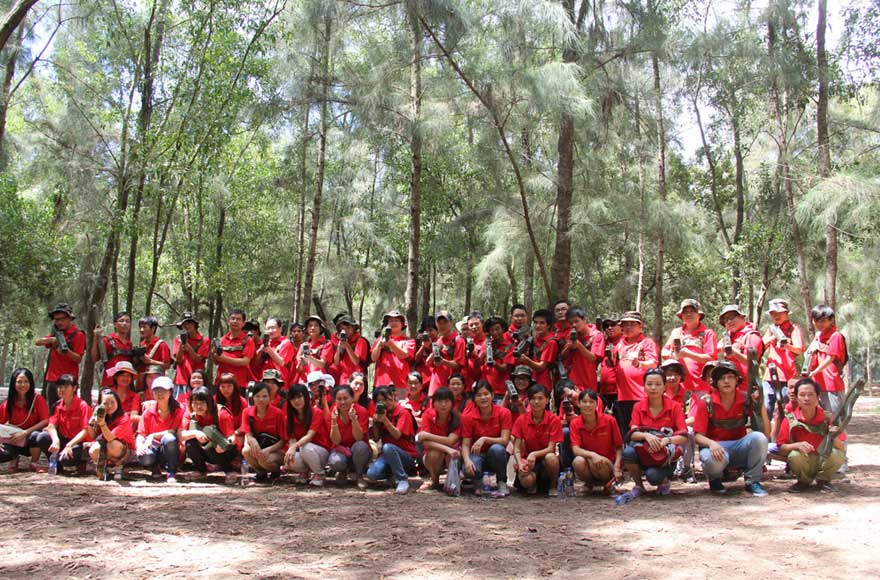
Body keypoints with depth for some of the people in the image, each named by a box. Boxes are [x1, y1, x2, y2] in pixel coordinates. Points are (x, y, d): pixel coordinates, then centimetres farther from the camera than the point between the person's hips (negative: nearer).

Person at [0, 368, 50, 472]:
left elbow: (45, 421, -13)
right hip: (14, 443, 2)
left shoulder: (38, 399, -7)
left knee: (44, 438, -39)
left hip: (32, 440, -1)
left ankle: (33, 463, -7)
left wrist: (25, 432, -23)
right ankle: (14, 458, 7)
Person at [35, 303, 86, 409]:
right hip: (51, 380, 6)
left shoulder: (78, 335, -4)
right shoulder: (56, 333, 15)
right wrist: (50, 340, -12)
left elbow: (78, 359, -8)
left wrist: (67, 351, -27)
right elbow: (38, 342, 7)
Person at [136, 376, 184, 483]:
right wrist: (140, 446, -23)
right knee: (145, 457, -35)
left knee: (169, 438, -35)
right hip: (153, 447, 1)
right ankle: (155, 467, 5)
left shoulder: (178, 411, -3)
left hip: (169, 450, -1)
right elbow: (141, 435, -1)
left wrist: (154, 435, -18)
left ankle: (171, 473, -15)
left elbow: (175, 432, -11)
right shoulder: (148, 412, 2)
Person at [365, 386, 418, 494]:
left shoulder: (403, 412, -7)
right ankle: (393, 475, 7)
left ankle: (403, 480, -23)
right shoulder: (382, 413, 11)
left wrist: (385, 420, -30)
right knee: (371, 474, -25)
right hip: (387, 454, 5)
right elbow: (376, 439, 7)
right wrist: (375, 422, -8)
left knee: (387, 447, -38)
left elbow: (397, 435, -20)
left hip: (407, 455, -5)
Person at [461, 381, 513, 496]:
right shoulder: (468, 417, -7)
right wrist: (467, 460, -31)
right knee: (469, 469, -34)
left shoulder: (504, 413, -10)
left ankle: (502, 482, -11)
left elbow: (505, 440, -17)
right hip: (477, 454, 0)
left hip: (496, 456, 0)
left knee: (496, 448, -36)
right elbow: (465, 444, -10)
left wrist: (484, 439, -32)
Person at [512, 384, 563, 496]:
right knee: (526, 481, -33)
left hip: (545, 458, 0)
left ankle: (552, 486, -5)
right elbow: (517, 448, -6)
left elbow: (550, 448, -14)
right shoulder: (521, 420, -4)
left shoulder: (554, 420, -9)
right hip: (527, 459, 0)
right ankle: (533, 484, 8)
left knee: (551, 458, -36)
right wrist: (520, 464, -26)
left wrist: (534, 454, -33)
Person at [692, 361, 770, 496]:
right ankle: (715, 479, 2)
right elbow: (698, 435, -9)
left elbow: (766, 432, -9)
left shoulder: (747, 399, -4)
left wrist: (761, 405, -20)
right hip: (716, 447, -2)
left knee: (759, 437, -28)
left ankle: (752, 481, -9)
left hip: (740, 449, 2)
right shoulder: (706, 403, -8)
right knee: (714, 459, -37)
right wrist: (712, 444, -31)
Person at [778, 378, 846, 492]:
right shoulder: (790, 419, -10)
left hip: (823, 461, 1)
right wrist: (797, 445, -30)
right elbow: (781, 447, -10)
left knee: (838, 454, -29)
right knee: (795, 455, -33)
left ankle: (823, 480, 2)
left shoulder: (828, 418, -8)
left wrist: (835, 438, -30)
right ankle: (804, 481, 1)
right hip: (803, 464, -1)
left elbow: (842, 449, -8)